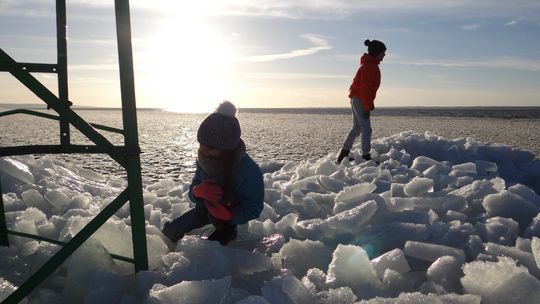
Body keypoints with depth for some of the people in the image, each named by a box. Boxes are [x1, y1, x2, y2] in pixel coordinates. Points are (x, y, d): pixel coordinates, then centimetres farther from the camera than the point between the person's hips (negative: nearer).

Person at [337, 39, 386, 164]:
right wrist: (367, 107, -22)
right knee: (366, 128, -6)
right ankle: (366, 156, -2)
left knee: (357, 127, 15)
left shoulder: (371, 65, 16)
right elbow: (365, 88, -22)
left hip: (356, 99, 11)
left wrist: (370, 103, 23)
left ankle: (343, 154, 19)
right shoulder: (369, 66, -16)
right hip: (360, 100, -11)